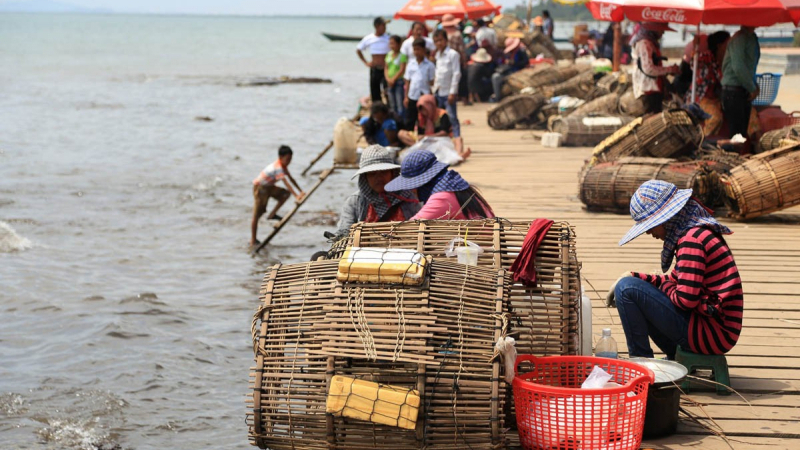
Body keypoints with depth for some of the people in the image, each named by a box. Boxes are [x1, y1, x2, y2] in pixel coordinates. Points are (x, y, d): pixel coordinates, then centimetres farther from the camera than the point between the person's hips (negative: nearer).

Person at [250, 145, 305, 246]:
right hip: (260, 187, -9)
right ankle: (253, 241, 0)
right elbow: (286, 182, -38)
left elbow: (291, 179, 5)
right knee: (257, 214, -5)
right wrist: (296, 196, -43)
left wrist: (301, 191, -1)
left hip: (269, 186, 9)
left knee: (286, 194, -8)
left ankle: (272, 214, 1)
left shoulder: (283, 166, -2)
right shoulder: (278, 168, -30)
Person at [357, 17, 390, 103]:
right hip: (374, 69, 2)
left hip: (386, 69, -2)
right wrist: (365, 62, 8)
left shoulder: (388, 38, -5)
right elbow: (358, 50, 14)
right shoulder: (368, 39, 0)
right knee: (375, 94, 8)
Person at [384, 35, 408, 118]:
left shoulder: (402, 55, -9)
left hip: (399, 81, -7)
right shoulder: (389, 54, 11)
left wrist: (393, 79, -13)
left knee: (400, 106, -9)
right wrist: (388, 78, -5)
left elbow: (402, 70, -13)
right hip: (390, 82, 7)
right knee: (393, 106, 11)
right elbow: (386, 68, 11)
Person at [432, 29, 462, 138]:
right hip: (438, 92, 7)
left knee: (452, 118, -6)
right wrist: (434, 90, 11)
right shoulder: (438, 54, 14)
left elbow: (457, 74, -11)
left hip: (448, 92, -7)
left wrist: (452, 92, -15)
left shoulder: (453, 54, -8)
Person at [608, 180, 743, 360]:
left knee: (628, 289, -14)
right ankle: (677, 357, 19)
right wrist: (635, 277, 10)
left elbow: (686, 300, -22)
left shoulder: (692, 239, -18)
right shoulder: (700, 233, 14)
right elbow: (675, 280, 23)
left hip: (712, 334, -11)